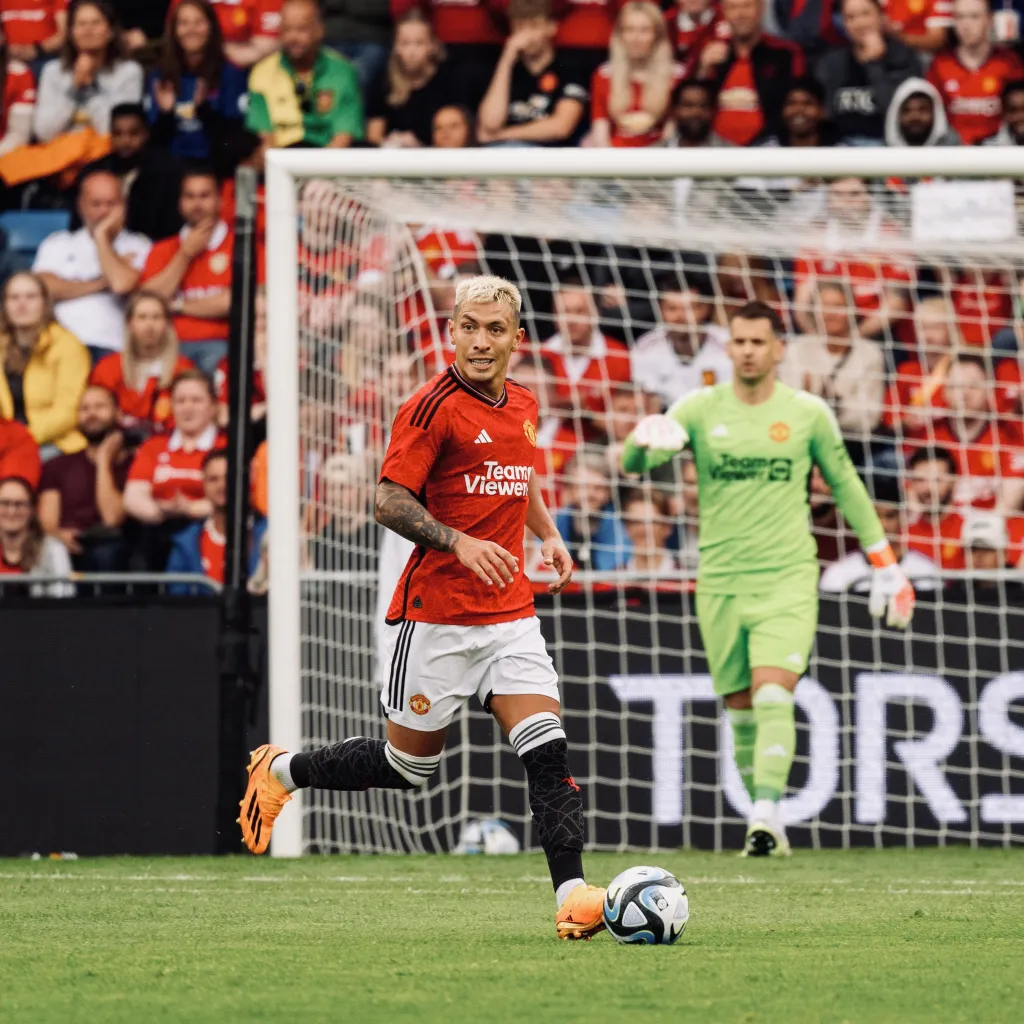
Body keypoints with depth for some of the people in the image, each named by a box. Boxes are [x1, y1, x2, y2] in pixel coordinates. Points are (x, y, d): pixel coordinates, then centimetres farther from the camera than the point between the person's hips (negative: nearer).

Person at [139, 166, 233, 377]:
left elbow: (235, 302, -5)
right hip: (172, 345, 2)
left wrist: (179, 306, 4)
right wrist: (185, 254, 4)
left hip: (219, 343, -2)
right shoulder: (164, 249, 20)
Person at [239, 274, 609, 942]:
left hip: (510, 612, 6)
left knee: (547, 748, -11)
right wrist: (459, 543, -28)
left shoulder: (523, 406, 12)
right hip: (435, 616, -6)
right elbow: (390, 502, -15)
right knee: (409, 766, 6)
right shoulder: (434, 406, -12)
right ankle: (281, 771, 29)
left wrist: (548, 534, 15)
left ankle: (572, 893, -15)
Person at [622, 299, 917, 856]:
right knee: (741, 711, 6)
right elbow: (634, 462, -11)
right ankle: (761, 815, 18)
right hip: (720, 581, 2)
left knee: (773, 697, -18)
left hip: (788, 578, -2)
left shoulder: (807, 413, 2)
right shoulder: (699, 409, 2)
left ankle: (766, 819, -25)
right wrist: (646, 439, -36)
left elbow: (845, 485, 13)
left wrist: (885, 564, 13)